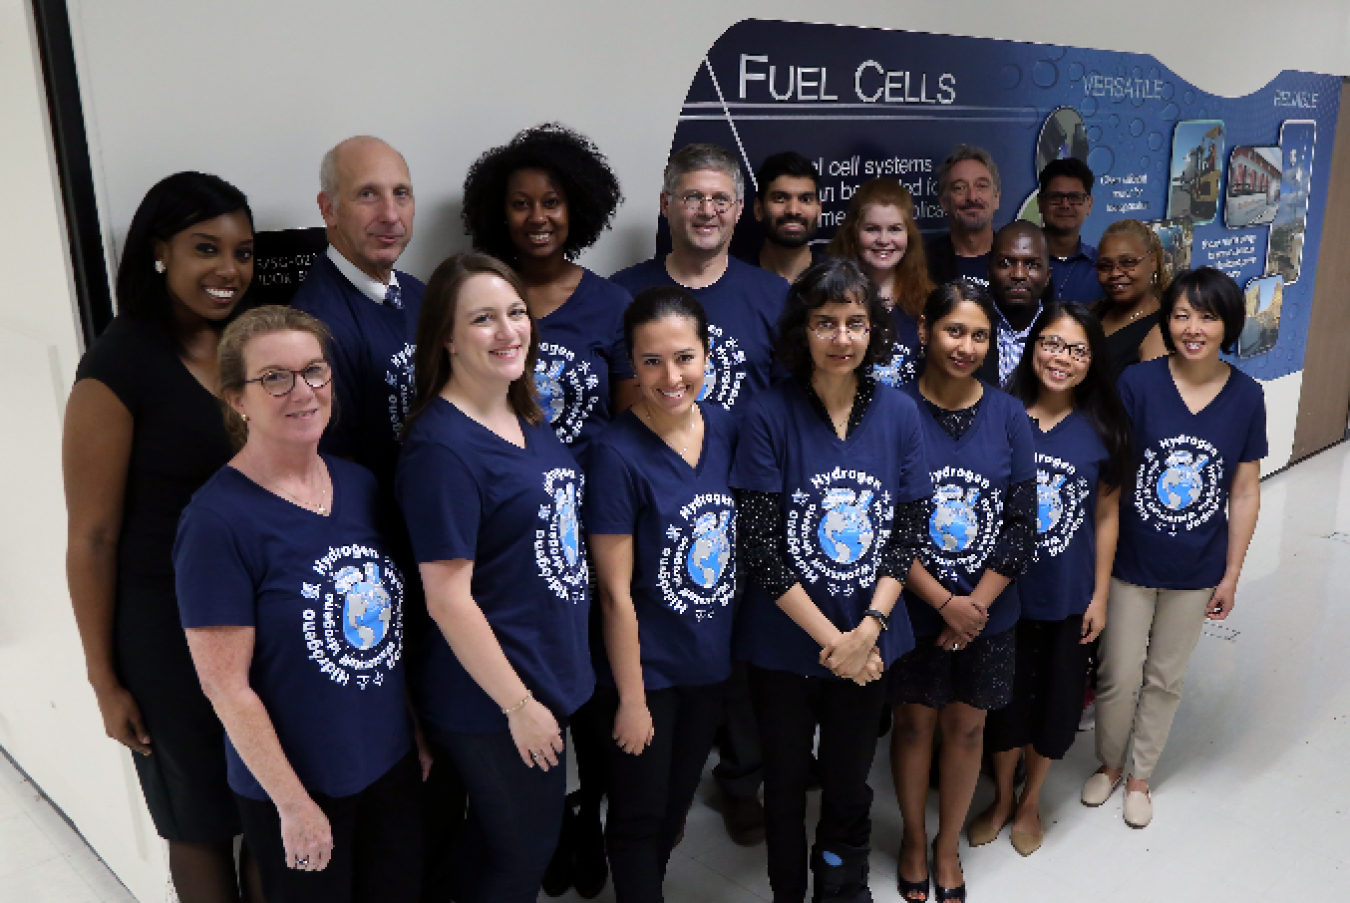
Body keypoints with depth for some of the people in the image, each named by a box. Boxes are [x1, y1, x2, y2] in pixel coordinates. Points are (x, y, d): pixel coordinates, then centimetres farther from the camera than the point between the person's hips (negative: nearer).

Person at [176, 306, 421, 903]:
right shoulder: (218, 519, -19)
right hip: (295, 785, -5)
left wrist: (422, 730, 7)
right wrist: (294, 804, -14)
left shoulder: (360, 485, 0)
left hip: (393, 763, 6)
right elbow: (226, 685, -18)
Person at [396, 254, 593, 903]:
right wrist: (520, 705, -17)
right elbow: (448, 599, -21)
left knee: (492, 845, 24)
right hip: (492, 702, -7)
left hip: (554, 673, 7)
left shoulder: (529, 419, 4)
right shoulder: (441, 447, -22)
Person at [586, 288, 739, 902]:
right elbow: (616, 592, -19)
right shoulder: (617, 455, -22)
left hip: (712, 661, 6)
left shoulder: (725, 429, -5)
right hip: (646, 670, -6)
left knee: (678, 803, 25)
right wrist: (631, 699, -14)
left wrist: (742, 645, 7)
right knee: (640, 816, 14)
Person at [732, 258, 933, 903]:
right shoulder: (769, 416, -13)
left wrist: (867, 632, -11)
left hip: (869, 640, 2)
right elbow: (760, 547, -14)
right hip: (785, 643, -2)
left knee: (850, 783, 18)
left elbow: (909, 530, -1)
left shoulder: (899, 414, -3)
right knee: (786, 782, 16)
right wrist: (830, 639, -14)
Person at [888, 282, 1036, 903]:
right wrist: (945, 603, -15)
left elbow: (1022, 521, -4)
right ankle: (913, 836, 38)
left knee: (967, 725, 15)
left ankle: (948, 845, 37)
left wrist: (975, 606, -11)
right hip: (913, 610, -2)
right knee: (914, 720, 13)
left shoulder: (1008, 416, -3)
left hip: (988, 612, 2)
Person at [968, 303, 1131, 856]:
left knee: (1055, 700, 16)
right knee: (1004, 696, 15)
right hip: (1004, 590, -1)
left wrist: (1099, 596, 0)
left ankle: (1030, 802, 41)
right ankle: (1001, 798, 40)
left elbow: (1106, 515, 0)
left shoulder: (1102, 428, -7)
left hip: (1069, 596, 1)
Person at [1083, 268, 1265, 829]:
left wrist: (1232, 573, 0)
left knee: (1165, 680, 17)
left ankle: (1140, 776, 39)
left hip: (1197, 571, 2)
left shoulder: (1246, 397, -7)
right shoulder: (1137, 383, -14)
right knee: (1118, 677, 11)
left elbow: (1245, 493, -1)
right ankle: (1109, 765, 38)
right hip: (1130, 562, -1)